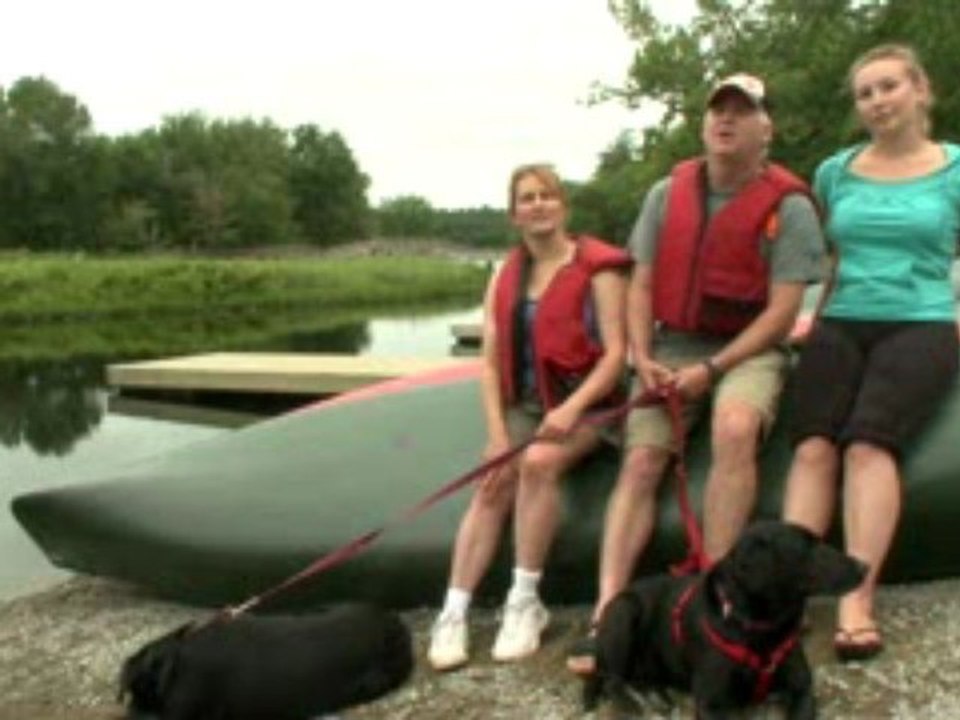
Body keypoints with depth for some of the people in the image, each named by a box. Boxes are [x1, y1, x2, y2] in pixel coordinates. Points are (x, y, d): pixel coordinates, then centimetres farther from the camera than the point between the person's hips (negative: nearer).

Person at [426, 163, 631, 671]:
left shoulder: (598, 267, -4)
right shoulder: (504, 277, 11)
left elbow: (615, 353, -11)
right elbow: (491, 361, 3)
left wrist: (572, 409, -24)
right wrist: (497, 433, -9)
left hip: (582, 402, -4)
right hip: (523, 404, 4)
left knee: (539, 462, -31)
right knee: (491, 488, -20)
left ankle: (525, 602, -20)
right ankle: (454, 614, -21)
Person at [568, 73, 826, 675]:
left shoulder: (789, 207, -6)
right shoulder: (668, 194, 7)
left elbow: (782, 311, -10)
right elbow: (641, 285, 8)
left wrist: (711, 370, -18)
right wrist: (642, 359, -7)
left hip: (749, 349, -3)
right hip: (672, 347, 4)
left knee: (735, 427, -34)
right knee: (641, 460, -16)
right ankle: (607, 610, -21)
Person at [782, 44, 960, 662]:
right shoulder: (835, 172, 15)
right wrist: (811, 316, 11)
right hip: (841, 325, 3)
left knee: (868, 441, -28)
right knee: (813, 446, -22)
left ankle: (857, 601, -31)